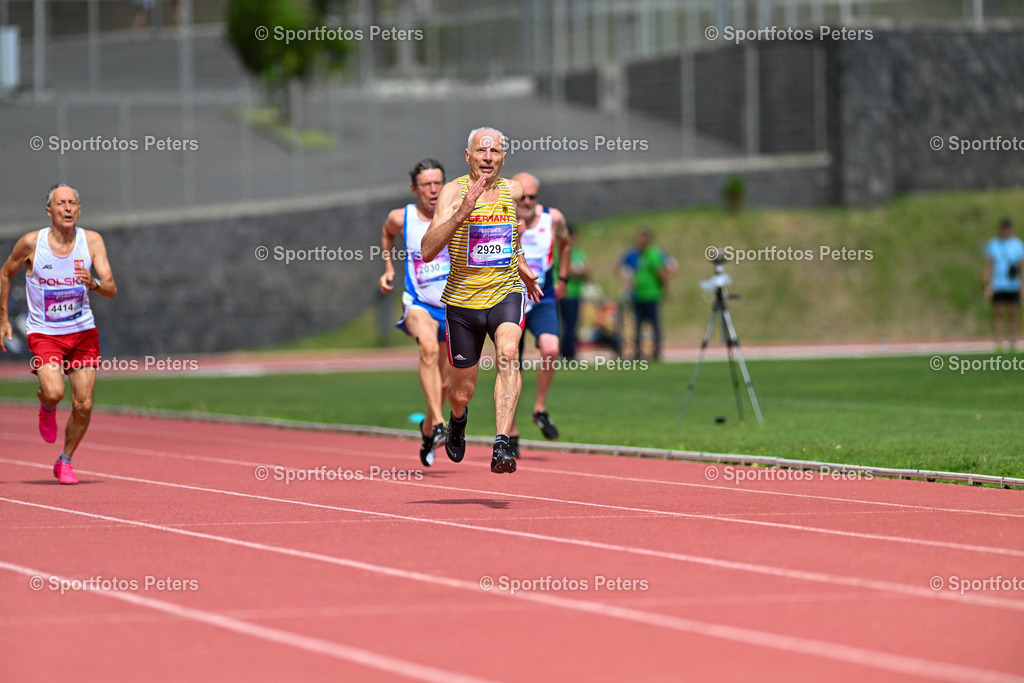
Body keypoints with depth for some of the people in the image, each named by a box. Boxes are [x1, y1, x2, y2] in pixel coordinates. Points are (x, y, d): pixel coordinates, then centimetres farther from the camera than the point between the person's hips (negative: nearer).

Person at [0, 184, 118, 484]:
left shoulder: (92, 241, -7)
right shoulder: (31, 243, -11)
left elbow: (111, 290, -10)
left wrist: (92, 283, -33)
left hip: (82, 332, 2)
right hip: (44, 333, -2)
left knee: (83, 406, -3)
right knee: (54, 392, -25)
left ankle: (65, 462, 21)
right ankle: (46, 409, 13)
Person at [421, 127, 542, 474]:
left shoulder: (513, 191, 2)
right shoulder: (454, 191, -11)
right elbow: (428, 251, -23)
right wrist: (462, 212, -34)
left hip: (506, 292, 1)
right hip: (463, 300, -1)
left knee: (508, 353, -31)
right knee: (463, 392, 10)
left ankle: (502, 445, -37)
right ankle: (458, 419, 49)